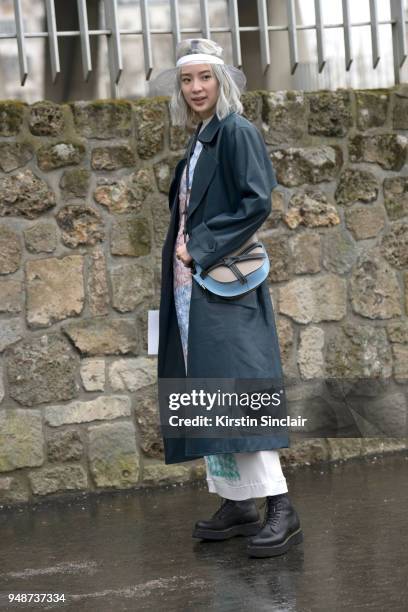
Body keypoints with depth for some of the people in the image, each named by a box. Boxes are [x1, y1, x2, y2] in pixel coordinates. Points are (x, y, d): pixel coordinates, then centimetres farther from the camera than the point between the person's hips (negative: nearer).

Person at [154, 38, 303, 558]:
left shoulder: (237, 133, -8)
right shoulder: (198, 142, 18)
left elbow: (258, 202, -17)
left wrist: (201, 246, -17)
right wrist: (183, 249, 8)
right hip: (191, 290, 9)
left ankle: (281, 510, -17)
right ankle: (237, 506, 13)